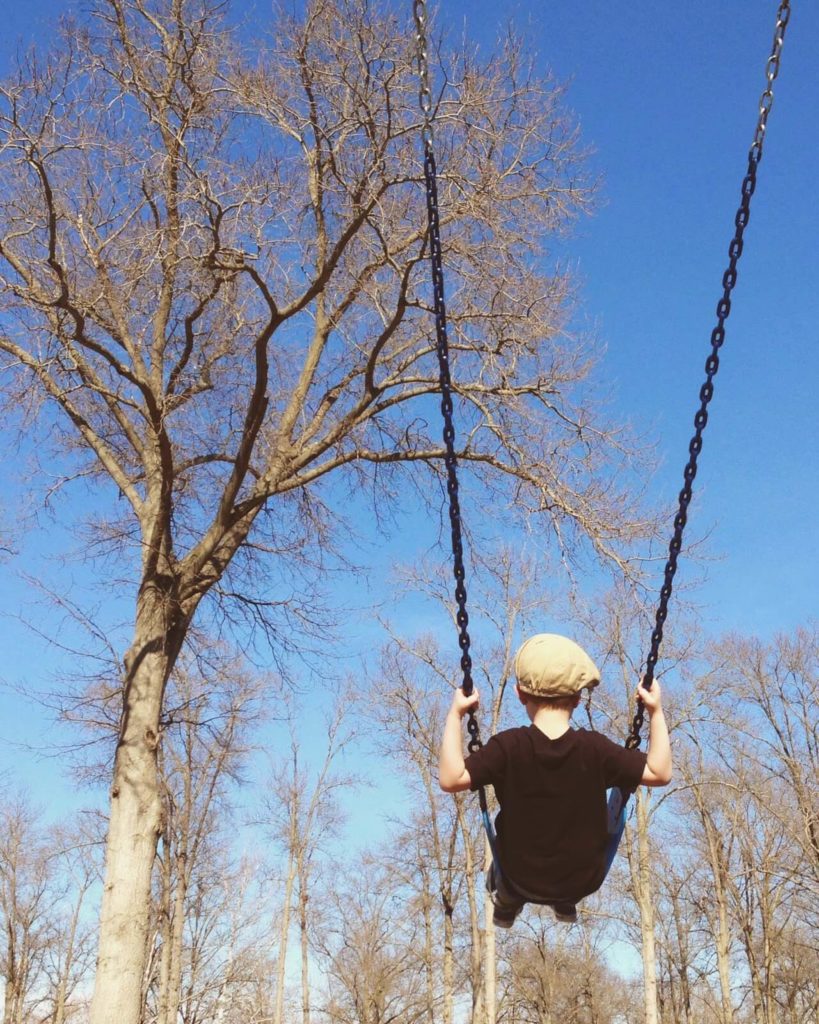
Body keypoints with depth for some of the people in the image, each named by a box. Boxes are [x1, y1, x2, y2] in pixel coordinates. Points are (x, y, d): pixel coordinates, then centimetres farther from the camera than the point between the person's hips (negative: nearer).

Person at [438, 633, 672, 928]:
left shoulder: (508, 747, -24)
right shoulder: (596, 748, -21)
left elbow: (450, 779, -26)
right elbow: (660, 774, -15)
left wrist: (455, 714, -21)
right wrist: (656, 712, -10)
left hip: (523, 879, -1)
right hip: (585, 881, 1)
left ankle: (506, 902, 47)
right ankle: (565, 905, 48)